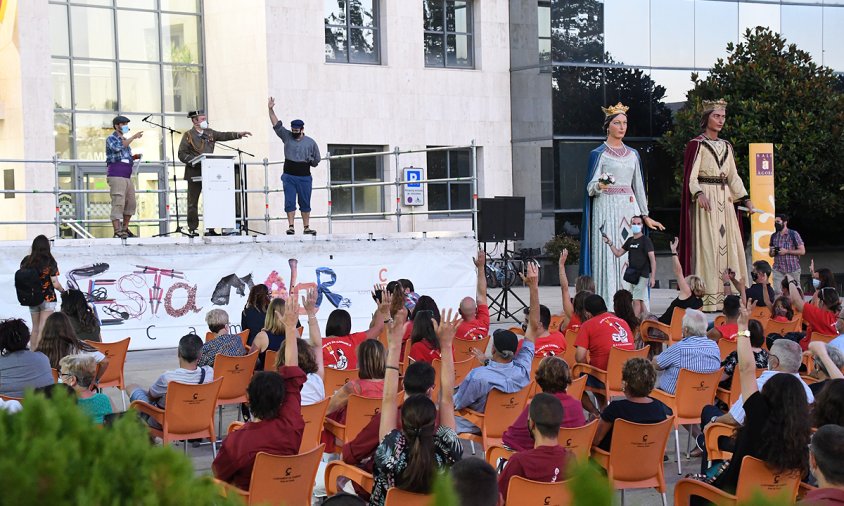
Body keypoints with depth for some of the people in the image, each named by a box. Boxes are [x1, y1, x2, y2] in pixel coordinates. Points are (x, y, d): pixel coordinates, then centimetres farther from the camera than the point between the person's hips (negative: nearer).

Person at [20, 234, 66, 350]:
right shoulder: (50, 262, -13)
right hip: (47, 298, -5)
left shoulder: (26, 261, -2)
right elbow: (55, 284, -15)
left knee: (35, 328, 18)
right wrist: (63, 291, 5)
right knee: (43, 329, -1)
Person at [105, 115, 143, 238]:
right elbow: (118, 147, -23)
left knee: (131, 203, 10)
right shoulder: (111, 138, -1)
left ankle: (125, 228, 21)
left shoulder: (125, 140, 24)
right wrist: (133, 137, -20)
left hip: (127, 176, 9)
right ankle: (117, 232, -15)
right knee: (118, 203, -13)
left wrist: (134, 157, 12)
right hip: (116, 175, -9)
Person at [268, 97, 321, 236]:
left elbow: (317, 160, 12)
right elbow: (276, 124, -1)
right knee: (289, 202, -2)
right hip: (289, 176, 0)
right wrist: (271, 110, -8)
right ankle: (291, 226, 3)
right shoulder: (287, 137, 5)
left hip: (305, 177, 0)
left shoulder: (311, 142, 4)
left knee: (305, 203, 5)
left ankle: (306, 228, 11)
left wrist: (311, 161, -8)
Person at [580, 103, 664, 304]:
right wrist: (600, 185, -28)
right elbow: (591, 187, -5)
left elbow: (638, 186, 18)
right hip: (607, 210, -5)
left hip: (629, 209, 5)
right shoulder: (598, 154, 0)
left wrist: (645, 215, 16)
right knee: (608, 257, -10)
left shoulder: (633, 155, 15)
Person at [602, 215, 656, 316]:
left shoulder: (646, 240, -6)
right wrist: (610, 243, 2)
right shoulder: (630, 240, 14)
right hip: (631, 275, 7)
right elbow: (618, 253, 18)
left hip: (642, 275, -7)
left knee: (636, 300, -11)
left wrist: (652, 277, -17)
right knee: (641, 301, 11)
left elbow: (652, 259, -11)